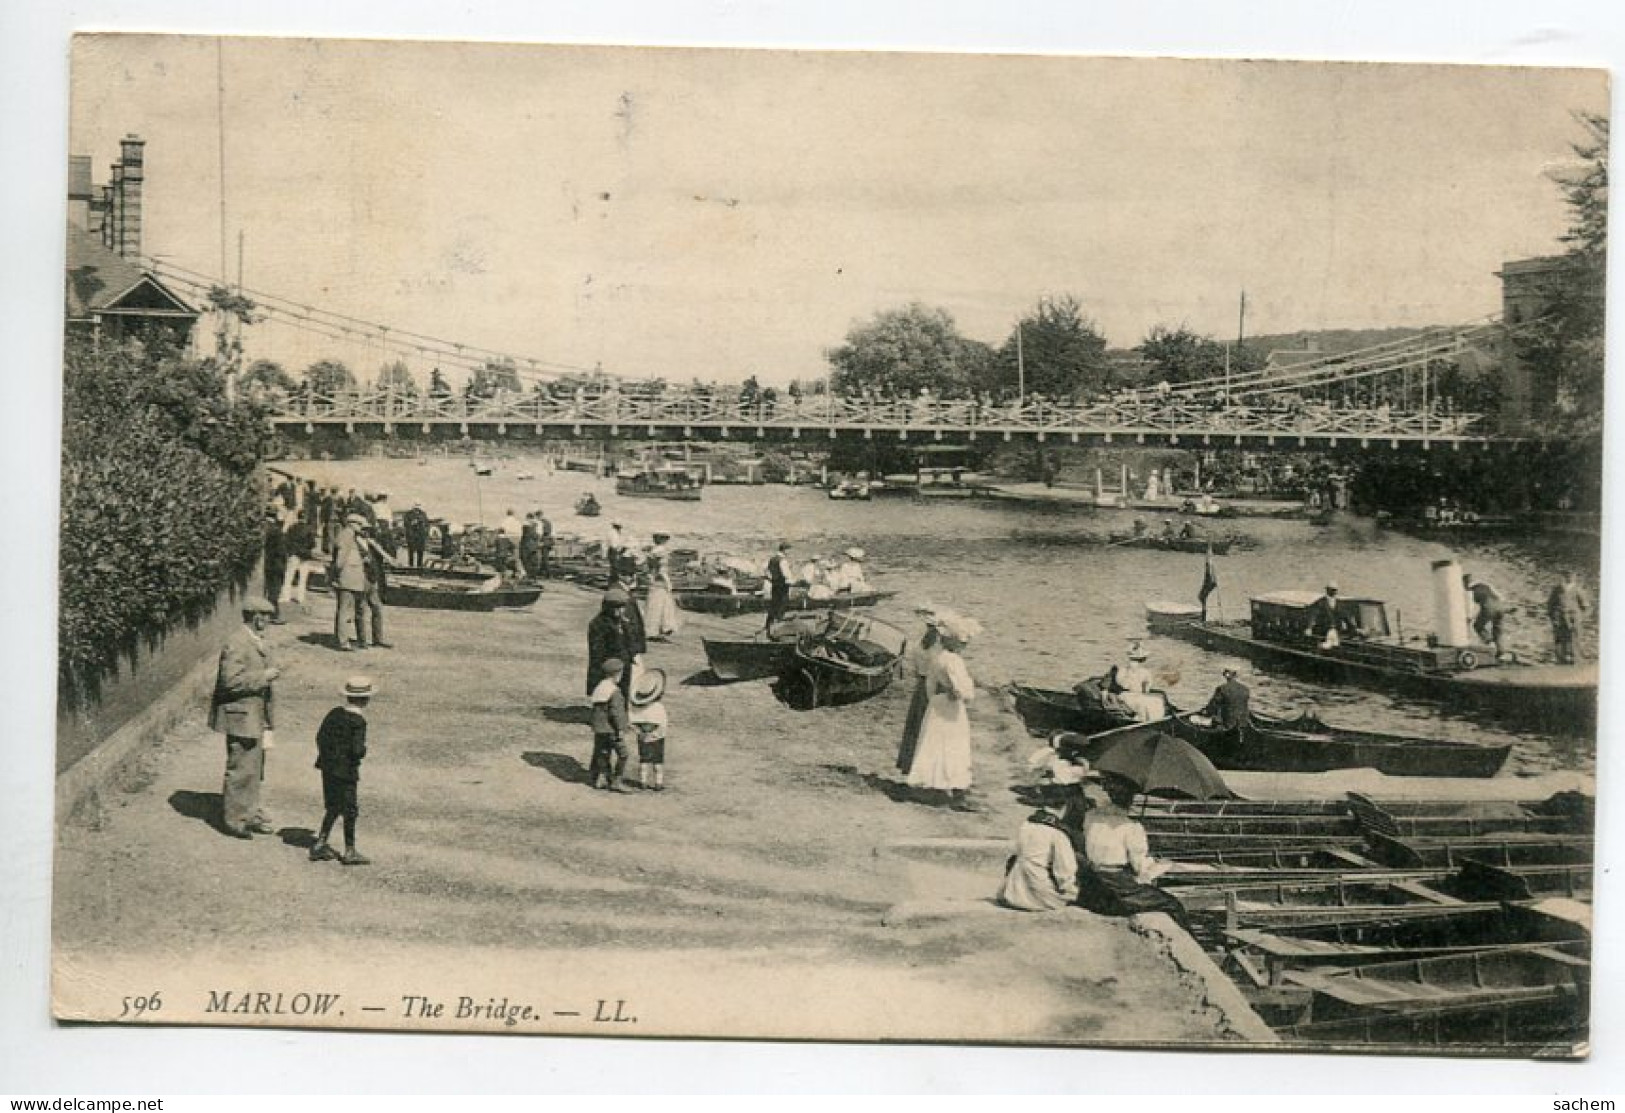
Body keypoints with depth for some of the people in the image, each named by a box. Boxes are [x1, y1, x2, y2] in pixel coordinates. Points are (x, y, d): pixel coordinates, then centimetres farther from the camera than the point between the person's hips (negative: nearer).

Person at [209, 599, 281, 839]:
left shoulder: (257, 641, 11)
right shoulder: (236, 644, -20)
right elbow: (230, 680, -25)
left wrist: (270, 672, 10)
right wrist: (263, 677, -22)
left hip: (256, 716, 10)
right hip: (241, 716, -10)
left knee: (254, 768, 18)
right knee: (240, 769, -3)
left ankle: (249, 814, 28)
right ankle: (233, 819, 8)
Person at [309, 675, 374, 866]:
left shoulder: (334, 713, 4)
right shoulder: (358, 722, -17)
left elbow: (320, 736, 9)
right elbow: (357, 749, -23)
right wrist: (363, 750, -1)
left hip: (328, 769, 7)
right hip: (347, 771, -7)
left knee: (333, 808, 19)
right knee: (350, 810, 4)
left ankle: (320, 845, 20)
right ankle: (350, 851, 11)